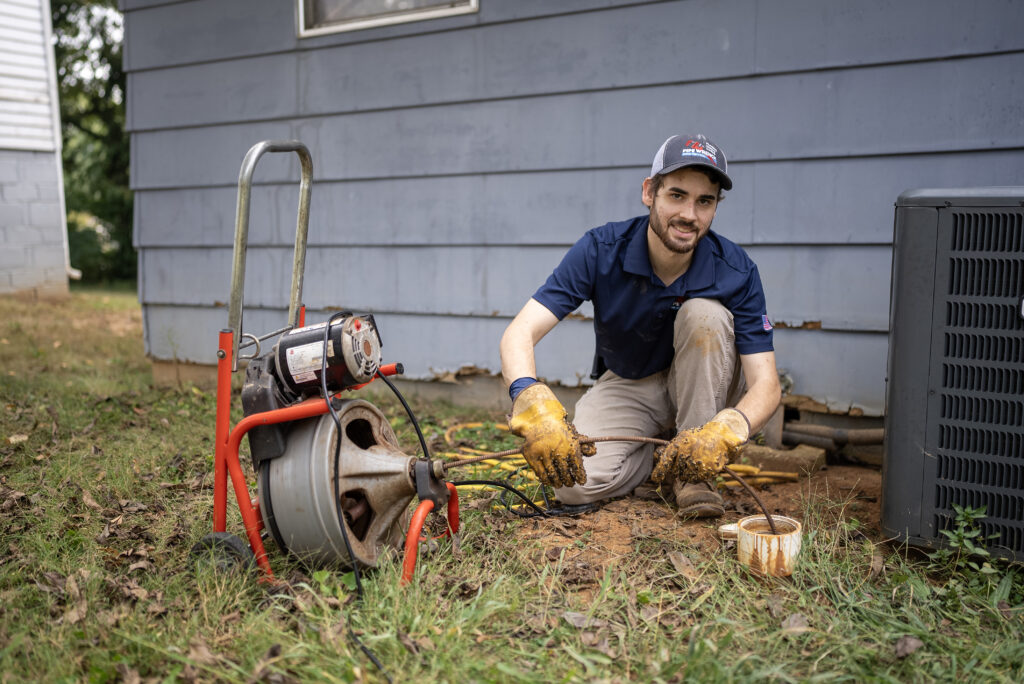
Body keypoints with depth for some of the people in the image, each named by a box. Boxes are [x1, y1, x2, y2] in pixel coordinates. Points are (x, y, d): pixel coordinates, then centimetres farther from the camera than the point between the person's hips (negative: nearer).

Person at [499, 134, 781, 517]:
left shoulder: (736, 272, -22)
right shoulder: (600, 251, -23)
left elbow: (766, 384, -24)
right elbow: (520, 332, -31)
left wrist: (725, 430, -48)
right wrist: (530, 399, -53)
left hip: (700, 389, 1)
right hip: (626, 386, 0)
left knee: (704, 313, -31)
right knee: (576, 483, -26)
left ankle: (693, 471, -18)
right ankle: (663, 460, 5)